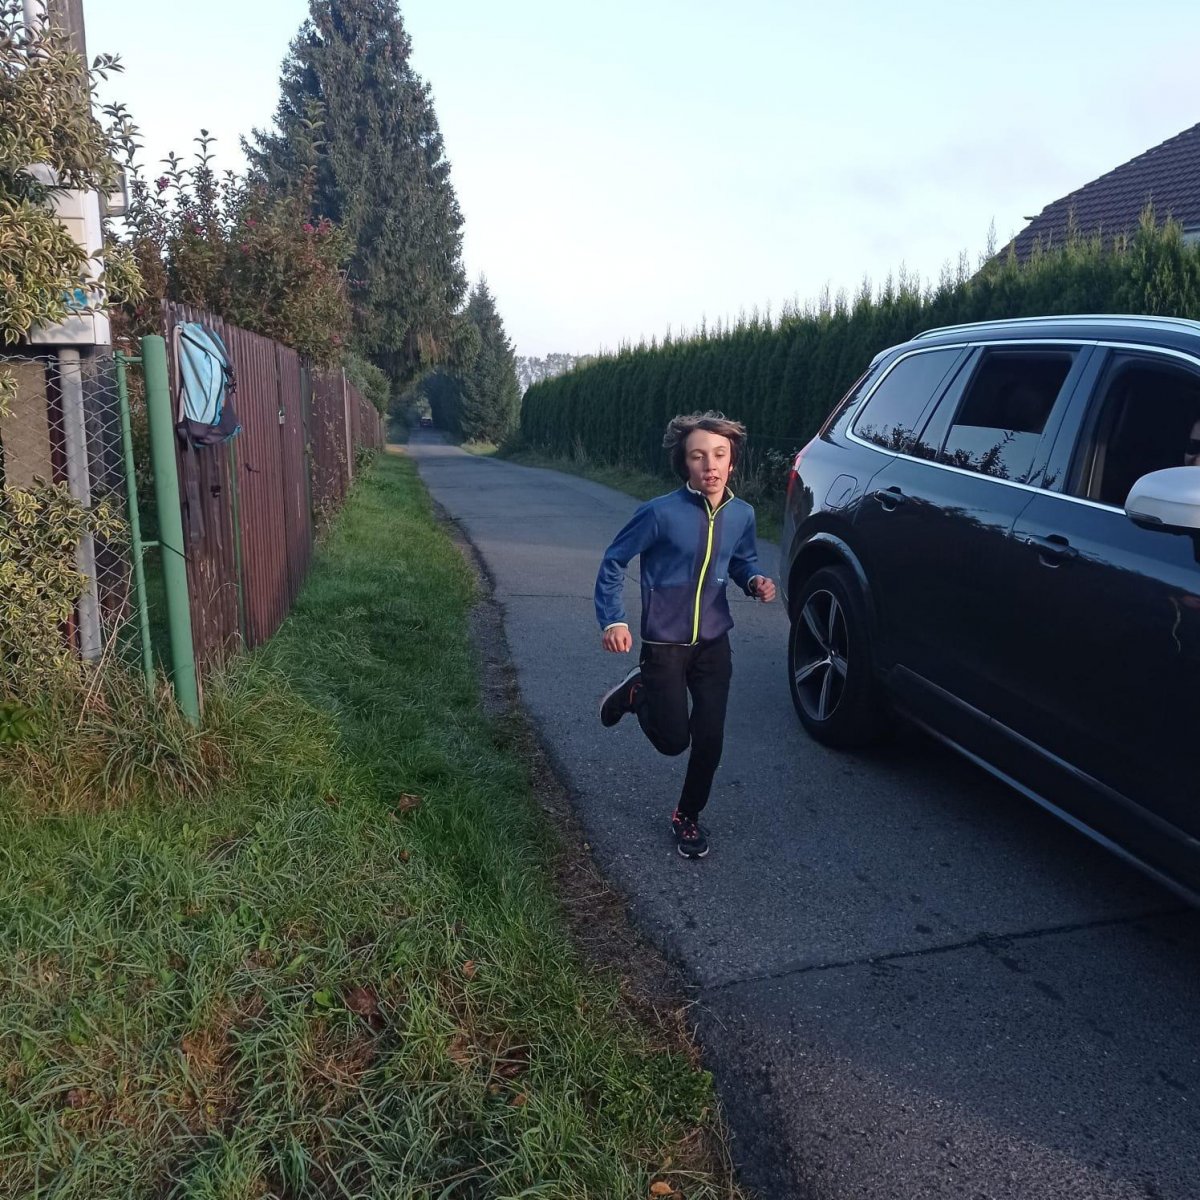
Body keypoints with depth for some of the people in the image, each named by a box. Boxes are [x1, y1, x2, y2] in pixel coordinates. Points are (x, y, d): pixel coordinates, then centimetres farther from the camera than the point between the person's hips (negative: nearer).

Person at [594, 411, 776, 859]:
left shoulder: (741, 515, -4)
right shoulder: (660, 513, -18)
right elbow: (613, 562, -8)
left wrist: (755, 581, -7)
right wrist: (613, 621, -17)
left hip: (714, 643, 4)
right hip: (665, 643, -4)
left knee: (709, 740, 5)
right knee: (673, 740, 1)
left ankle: (688, 816, 31)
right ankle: (637, 692, 32)